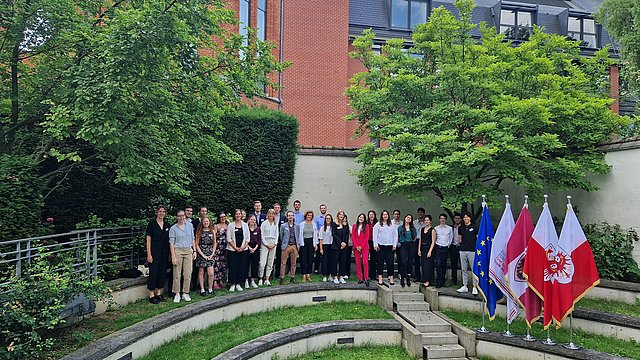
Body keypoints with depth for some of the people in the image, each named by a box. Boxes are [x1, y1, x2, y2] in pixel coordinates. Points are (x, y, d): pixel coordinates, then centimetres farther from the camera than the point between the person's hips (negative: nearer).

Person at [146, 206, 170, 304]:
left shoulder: (167, 224, 9)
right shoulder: (152, 223, -6)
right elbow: (148, 239, -7)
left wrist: (169, 253, 8)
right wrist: (149, 254, -13)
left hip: (164, 252, 5)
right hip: (154, 251, -5)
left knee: (163, 272, 8)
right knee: (153, 272, -3)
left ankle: (159, 294, 19)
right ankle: (151, 295, 5)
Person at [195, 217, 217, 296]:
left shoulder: (212, 231, 9)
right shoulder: (199, 232, 2)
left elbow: (214, 243, 11)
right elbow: (196, 244, -1)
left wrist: (212, 254, -1)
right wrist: (203, 255, -8)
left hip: (210, 255, 1)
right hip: (201, 254, -1)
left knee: (211, 274, -7)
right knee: (201, 272, 4)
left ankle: (210, 289, 8)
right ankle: (202, 289, 13)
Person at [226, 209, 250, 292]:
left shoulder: (245, 225, 7)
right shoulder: (231, 225, 2)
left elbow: (247, 238, 6)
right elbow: (228, 238, -2)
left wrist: (243, 247, -6)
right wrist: (235, 247, -9)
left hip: (243, 250, 2)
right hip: (232, 250, -2)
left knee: (242, 267, 2)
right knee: (233, 267, -2)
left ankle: (238, 284, 11)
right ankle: (232, 284, 7)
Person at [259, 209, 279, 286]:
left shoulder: (276, 224, 10)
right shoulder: (264, 223, 0)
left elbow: (277, 234, 10)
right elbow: (262, 235, -2)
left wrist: (274, 244, -3)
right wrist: (267, 244, -8)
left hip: (273, 244, 4)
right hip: (265, 244, -3)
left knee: (270, 263, 5)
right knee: (262, 263, -11)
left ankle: (267, 279, 10)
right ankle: (260, 279, 1)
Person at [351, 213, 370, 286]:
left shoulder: (366, 226, 4)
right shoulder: (354, 226, 9)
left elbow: (367, 237, -1)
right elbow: (353, 237, 6)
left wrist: (361, 246, -8)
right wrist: (356, 246, -5)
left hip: (364, 247, -2)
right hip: (356, 247, 2)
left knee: (365, 262, -10)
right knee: (358, 262, 3)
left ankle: (366, 279, -5)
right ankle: (360, 278, 10)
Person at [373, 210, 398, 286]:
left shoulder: (392, 225, 11)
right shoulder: (378, 225, 5)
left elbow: (395, 235, 11)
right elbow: (375, 235, 2)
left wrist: (394, 245, 3)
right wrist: (375, 245, -6)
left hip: (390, 246, 1)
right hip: (381, 246, -1)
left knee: (390, 262, -2)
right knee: (380, 262, 0)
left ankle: (391, 278, 2)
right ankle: (380, 278, 4)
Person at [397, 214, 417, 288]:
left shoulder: (413, 228, 14)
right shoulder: (400, 227, 9)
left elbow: (415, 237, 19)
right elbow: (397, 237, 11)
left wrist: (412, 242, 8)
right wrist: (398, 243, 0)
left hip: (411, 245, 3)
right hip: (403, 245, -2)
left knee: (410, 262, 3)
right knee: (404, 262, -12)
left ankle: (408, 278, 12)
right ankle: (402, 278, -7)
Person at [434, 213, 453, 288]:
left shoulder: (450, 228, 6)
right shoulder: (436, 228, 5)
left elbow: (451, 238, 12)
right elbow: (434, 238, 12)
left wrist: (448, 245, 4)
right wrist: (436, 244, 2)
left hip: (445, 248, 1)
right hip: (438, 247, -1)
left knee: (444, 265, 6)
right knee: (438, 264, -10)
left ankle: (442, 280, 16)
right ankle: (438, 281, -9)